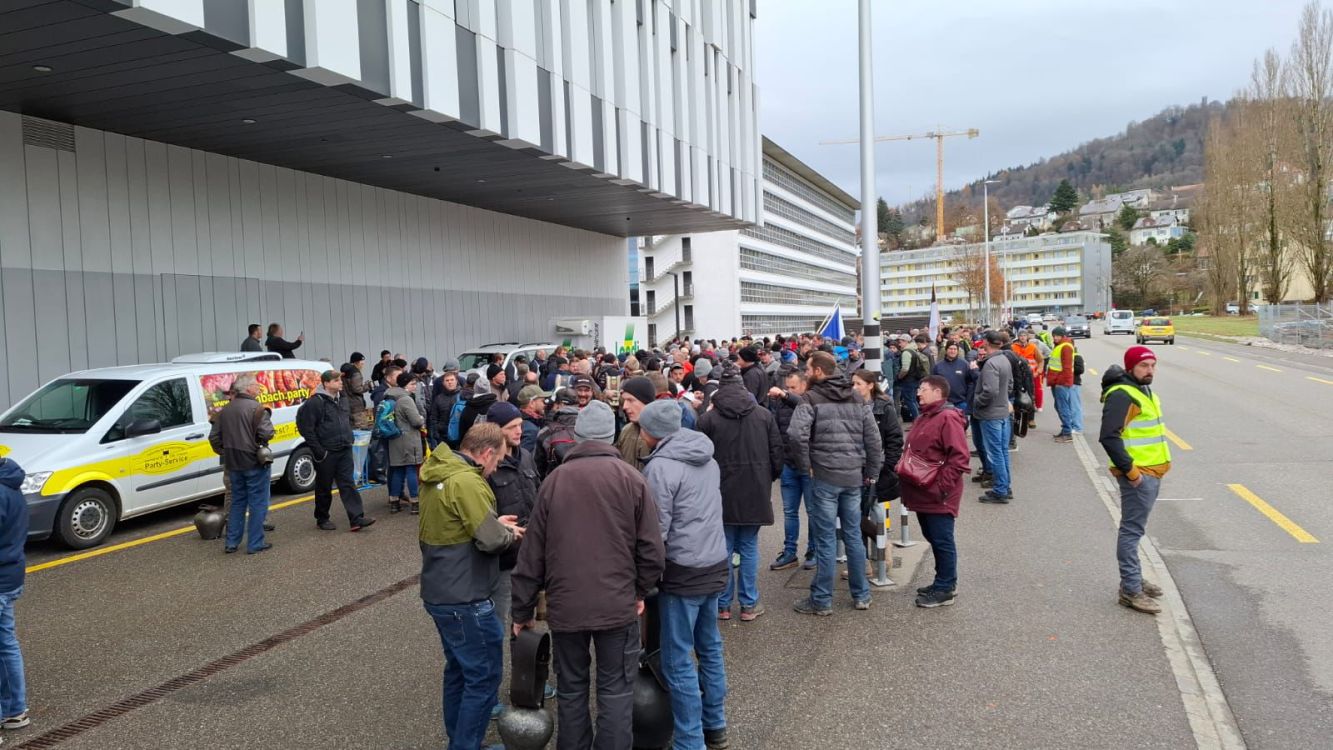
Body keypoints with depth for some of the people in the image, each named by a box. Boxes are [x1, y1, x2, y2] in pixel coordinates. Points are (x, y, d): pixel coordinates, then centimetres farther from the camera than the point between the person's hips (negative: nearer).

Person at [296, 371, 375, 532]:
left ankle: (356, 518, -4)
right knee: (324, 488, 7)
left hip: (344, 451, 6)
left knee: (348, 484, 0)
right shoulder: (315, 402, -12)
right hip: (326, 453, -6)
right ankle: (322, 519, 21)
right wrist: (318, 451, -16)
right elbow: (306, 428, -15)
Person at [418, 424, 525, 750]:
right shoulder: (466, 481, -24)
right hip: (463, 599, -10)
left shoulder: (437, 474, 7)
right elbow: (490, 540, -25)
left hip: (440, 592, 10)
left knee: (460, 668, 22)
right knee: (484, 676, 3)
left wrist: (495, 523, 9)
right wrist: (510, 533, -4)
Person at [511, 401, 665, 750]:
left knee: (571, 688, 17)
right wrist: (640, 590, 10)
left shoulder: (553, 480, 0)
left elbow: (532, 553, 3)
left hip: (564, 604, 2)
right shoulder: (630, 478, -5)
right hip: (617, 604, -2)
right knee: (615, 691, 9)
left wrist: (522, 609, 12)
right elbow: (652, 549, -7)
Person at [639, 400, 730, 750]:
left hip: (683, 571, -8)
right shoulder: (707, 458, 8)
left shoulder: (660, 466, -16)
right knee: (710, 647, 19)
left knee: (678, 661, 2)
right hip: (715, 564, 8)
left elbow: (656, 531, -16)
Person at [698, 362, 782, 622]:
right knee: (749, 549, 11)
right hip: (755, 493, 2)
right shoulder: (764, 415, 0)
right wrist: (768, 480, 19)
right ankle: (749, 604, 16)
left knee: (723, 549, 9)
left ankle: (722, 604, 15)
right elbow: (777, 453, 5)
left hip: (722, 494, -1)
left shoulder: (708, 419, -7)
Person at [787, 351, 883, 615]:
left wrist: (805, 465, -9)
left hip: (824, 477, -5)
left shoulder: (812, 399, -8)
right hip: (854, 476, 5)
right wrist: (871, 472, 13)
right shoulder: (856, 398, 10)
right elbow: (874, 438, 7)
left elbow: (797, 435, -23)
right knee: (853, 535, 15)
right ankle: (861, 595, 24)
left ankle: (822, 600, 11)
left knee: (825, 539, 2)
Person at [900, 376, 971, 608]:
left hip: (938, 496, -10)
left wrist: (943, 485, -22)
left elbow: (960, 457, -21)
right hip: (922, 493, 10)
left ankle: (944, 590, 9)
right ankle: (945, 582, 30)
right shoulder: (924, 418, 16)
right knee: (933, 538, 18)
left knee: (942, 541, 0)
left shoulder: (948, 419, -16)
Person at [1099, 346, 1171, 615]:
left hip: (1151, 472, 10)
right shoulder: (1122, 395, -17)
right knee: (1132, 530, -6)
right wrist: (1130, 470, -23)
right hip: (1138, 475, -10)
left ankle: (1134, 579, 29)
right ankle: (1131, 590, -2)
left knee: (1135, 529, 18)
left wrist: (1159, 466, 20)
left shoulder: (1143, 390, 16)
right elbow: (1109, 437, -26)